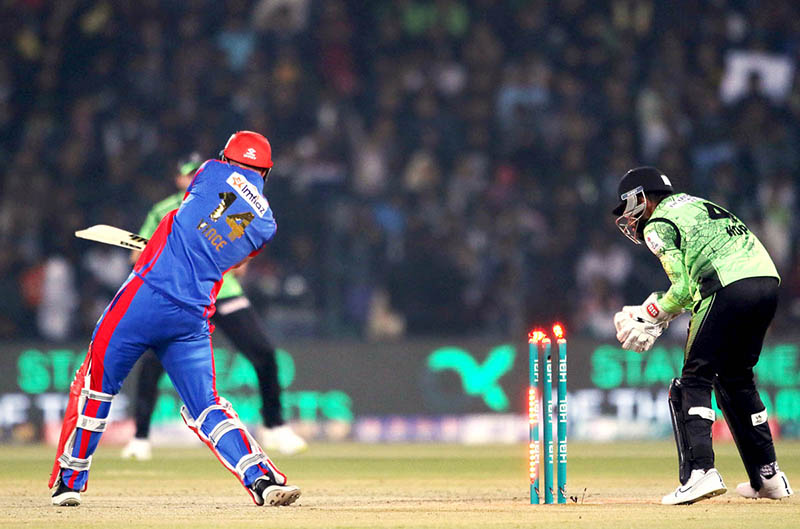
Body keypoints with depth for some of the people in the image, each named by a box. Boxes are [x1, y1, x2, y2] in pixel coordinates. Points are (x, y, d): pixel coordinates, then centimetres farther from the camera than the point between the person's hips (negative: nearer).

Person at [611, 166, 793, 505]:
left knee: (694, 380, -2)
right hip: (768, 281, 8)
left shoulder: (657, 226, 6)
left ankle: (700, 471, -18)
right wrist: (664, 314, 24)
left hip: (730, 289, -8)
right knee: (736, 379, 20)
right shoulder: (696, 204, 31)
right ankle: (768, 476, 18)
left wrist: (650, 315, 9)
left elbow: (683, 287, -4)